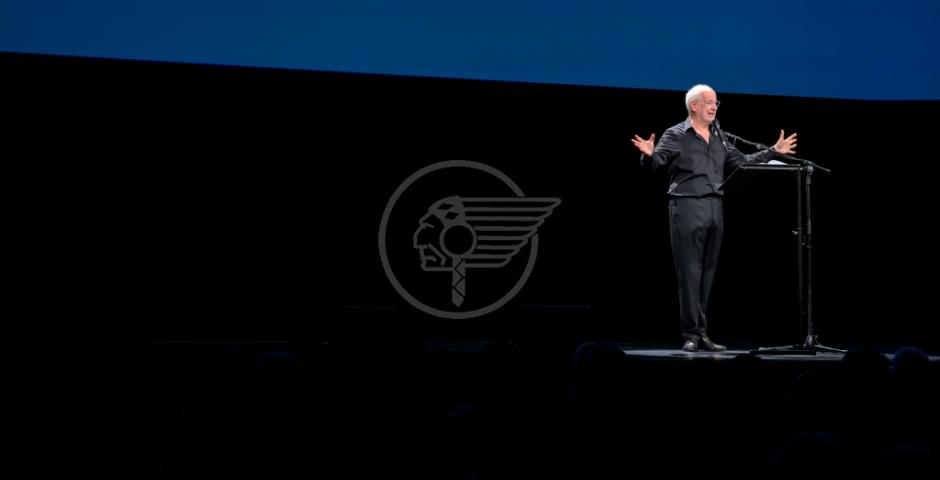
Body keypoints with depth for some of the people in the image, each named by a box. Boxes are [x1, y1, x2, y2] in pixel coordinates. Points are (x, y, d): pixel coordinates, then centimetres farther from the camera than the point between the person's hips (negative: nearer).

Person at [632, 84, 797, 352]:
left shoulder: (718, 137, 16)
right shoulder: (676, 135, -3)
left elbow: (741, 161, 24)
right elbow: (654, 162, -13)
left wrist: (774, 151, 22)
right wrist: (648, 154, -36)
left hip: (715, 209, 6)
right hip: (688, 207, -6)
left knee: (707, 274, 7)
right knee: (690, 272, -7)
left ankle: (702, 334, 12)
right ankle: (691, 335, -5)